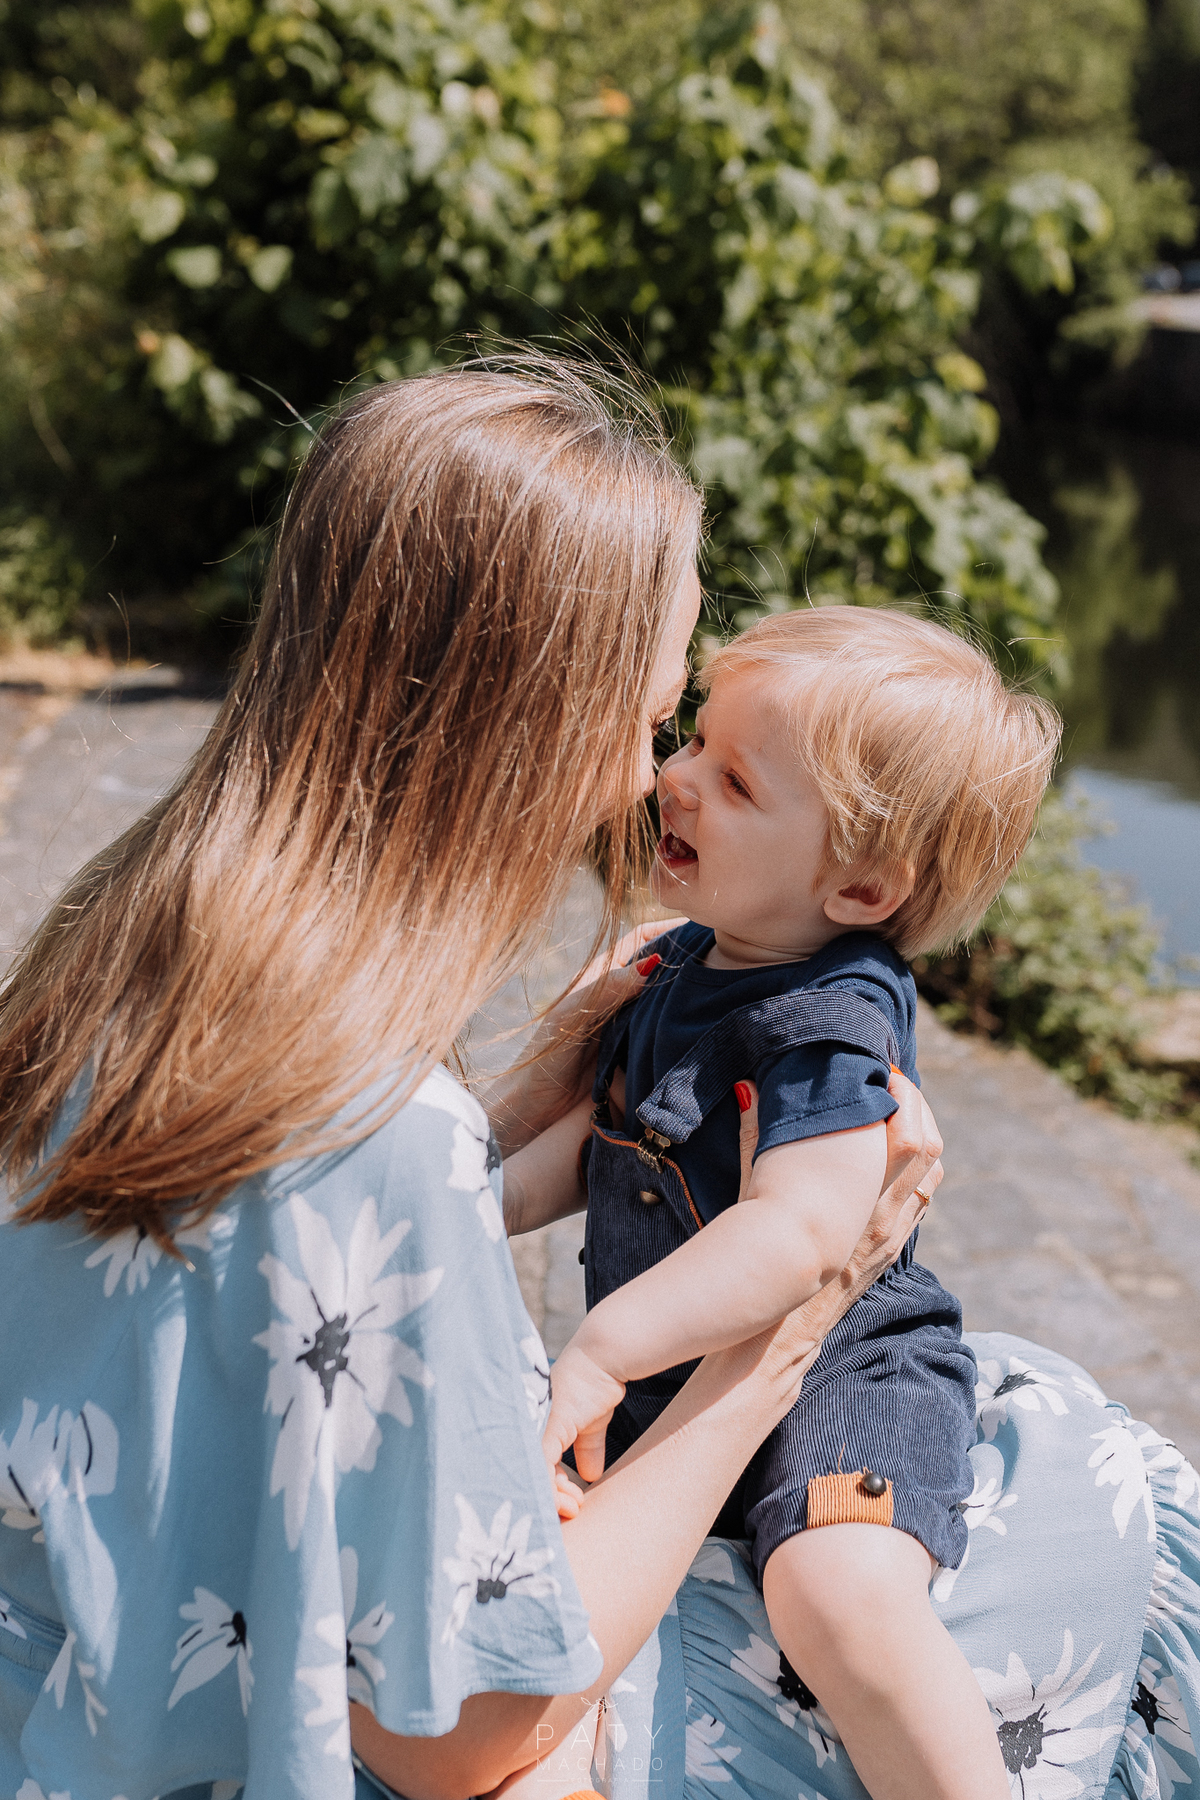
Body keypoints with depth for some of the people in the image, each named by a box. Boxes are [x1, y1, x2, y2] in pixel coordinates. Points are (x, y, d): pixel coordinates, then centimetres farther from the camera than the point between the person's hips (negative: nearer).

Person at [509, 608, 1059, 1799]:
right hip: (678, 1380, 9)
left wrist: (602, 1352, -36)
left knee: (840, 1592, -35)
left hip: (841, 1366, -9)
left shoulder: (832, 1024, -22)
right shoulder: (682, 963, 6)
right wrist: (494, 1199, 2)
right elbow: (613, 1140, 18)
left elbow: (800, 1230, -34)